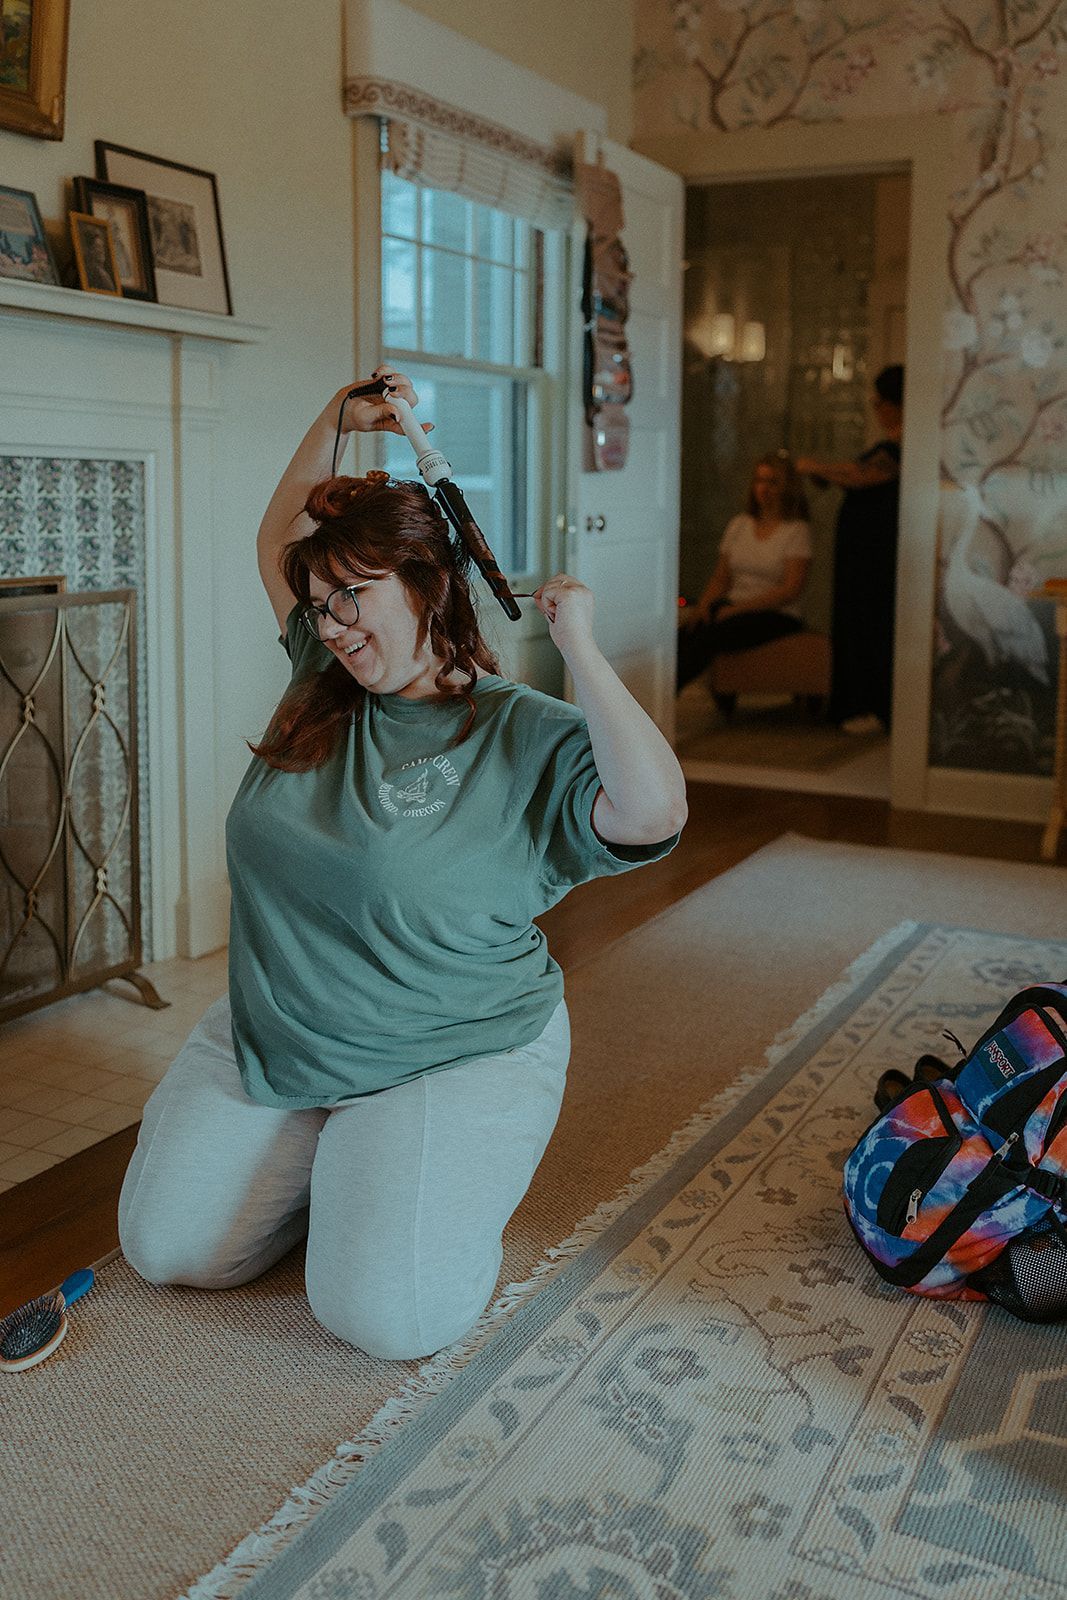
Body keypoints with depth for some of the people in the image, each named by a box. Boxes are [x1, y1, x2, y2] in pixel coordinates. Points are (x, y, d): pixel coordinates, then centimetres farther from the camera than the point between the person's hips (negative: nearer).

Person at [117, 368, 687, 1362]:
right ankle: (319, 1158, 27)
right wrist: (337, 421, 6)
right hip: (269, 1043, 6)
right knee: (166, 1248, 2)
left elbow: (652, 812, -33)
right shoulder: (323, 684, 3)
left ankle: (426, 1175, 13)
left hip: (448, 1059, -6)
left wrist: (578, 649, -28)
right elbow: (278, 540, 18)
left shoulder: (526, 738, -15)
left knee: (383, 1314, -19)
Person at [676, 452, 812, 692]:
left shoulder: (797, 531, -1)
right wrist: (703, 606, -7)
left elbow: (792, 589, -12)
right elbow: (720, 578, 15)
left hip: (776, 616, -5)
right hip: (732, 608, 5)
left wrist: (740, 607, -19)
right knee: (686, 632, -29)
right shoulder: (738, 525, 16)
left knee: (710, 634, -34)